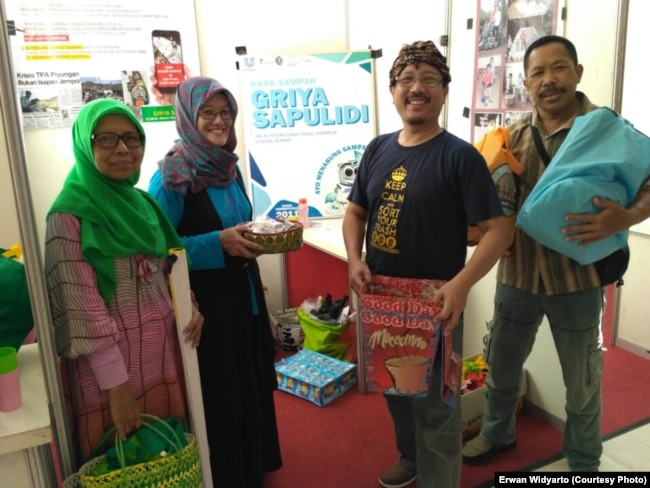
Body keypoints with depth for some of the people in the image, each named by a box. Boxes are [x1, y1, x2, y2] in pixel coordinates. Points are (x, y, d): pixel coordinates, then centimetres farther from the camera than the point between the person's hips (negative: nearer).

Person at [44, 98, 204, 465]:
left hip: (164, 347, 6)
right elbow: (81, 305, -18)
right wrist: (116, 383, -18)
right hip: (110, 357, -6)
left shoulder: (143, 202, 6)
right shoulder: (70, 214, -15)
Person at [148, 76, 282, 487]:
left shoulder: (229, 166, 6)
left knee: (251, 385, 21)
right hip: (204, 303, -7)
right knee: (218, 394, 8)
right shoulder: (172, 174, -17)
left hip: (243, 296, 8)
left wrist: (262, 237, 2)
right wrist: (219, 243, -26)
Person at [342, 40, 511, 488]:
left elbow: (497, 229, -16)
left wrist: (462, 284, -30)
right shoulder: (378, 149, 3)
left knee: (435, 405, 9)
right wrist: (355, 260, -8)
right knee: (396, 389, 24)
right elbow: (356, 211, 10)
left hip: (434, 304, -6)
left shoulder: (460, 156, -13)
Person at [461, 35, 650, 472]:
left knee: (581, 379, 14)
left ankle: (584, 463, 39)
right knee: (502, 363, 19)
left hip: (577, 277, -3)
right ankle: (498, 433, 46)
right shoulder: (514, 136, 3)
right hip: (518, 272, 4)